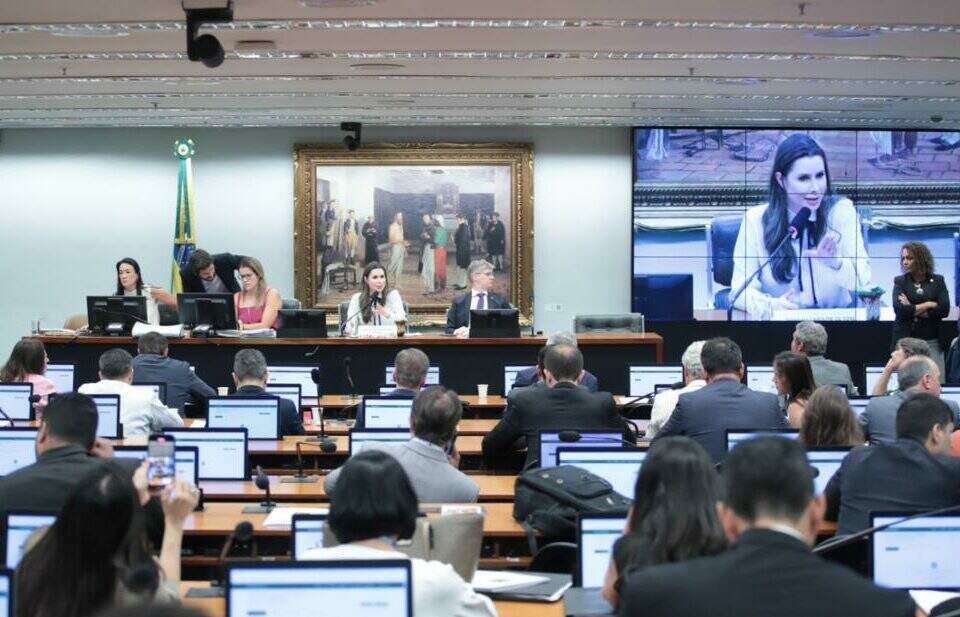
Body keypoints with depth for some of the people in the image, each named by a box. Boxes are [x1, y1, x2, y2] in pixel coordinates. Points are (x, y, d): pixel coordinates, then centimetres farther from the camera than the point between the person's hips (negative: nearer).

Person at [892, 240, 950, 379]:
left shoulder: (938, 280, 6)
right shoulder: (900, 281, 5)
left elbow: (944, 309, -6)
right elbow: (899, 309, -10)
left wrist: (913, 310, -7)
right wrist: (928, 305, -7)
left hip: (932, 340, 0)